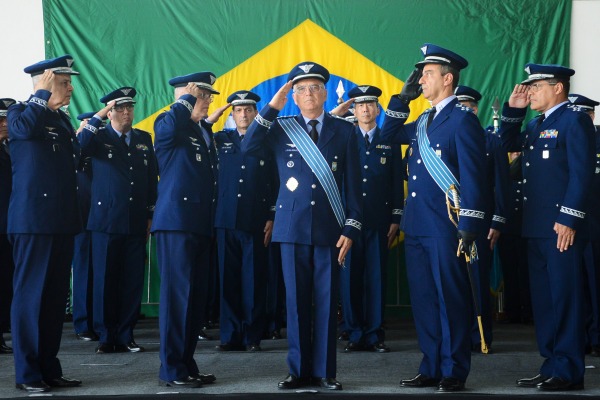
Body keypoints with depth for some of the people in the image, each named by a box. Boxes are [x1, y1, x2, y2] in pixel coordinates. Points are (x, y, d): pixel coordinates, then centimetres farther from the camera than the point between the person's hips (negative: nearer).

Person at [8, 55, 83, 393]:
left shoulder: (62, 119, 18)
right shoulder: (20, 112, -4)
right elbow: (26, 128, -28)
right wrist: (45, 93, -17)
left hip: (61, 221, 8)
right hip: (33, 220, -7)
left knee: (56, 295, 9)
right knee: (31, 294, -3)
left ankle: (49, 368, 16)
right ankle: (28, 373, 3)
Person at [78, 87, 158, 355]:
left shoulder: (144, 139, 14)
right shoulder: (99, 137, 5)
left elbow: (152, 178, 15)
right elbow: (81, 145, -19)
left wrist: (151, 215, 11)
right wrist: (99, 116, -19)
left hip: (136, 222, 3)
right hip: (106, 220, -3)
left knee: (132, 280, 3)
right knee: (105, 280, 1)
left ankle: (125, 336, 12)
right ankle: (106, 337, 9)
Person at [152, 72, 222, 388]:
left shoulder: (205, 130, 19)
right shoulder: (167, 125, -4)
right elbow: (171, 126, -31)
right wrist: (187, 98, -16)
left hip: (201, 225, 8)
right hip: (176, 222, -8)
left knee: (196, 296, 10)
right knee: (177, 294, -6)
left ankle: (187, 363, 17)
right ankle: (171, 368, 0)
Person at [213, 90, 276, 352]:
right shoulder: (221, 140, 12)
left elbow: (275, 183, 3)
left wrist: (271, 217, -4)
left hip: (256, 222, -2)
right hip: (226, 220, 2)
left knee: (254, 280, 1)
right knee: (228, 279, 4)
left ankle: (252, 336, 9)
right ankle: (230, 336, 11)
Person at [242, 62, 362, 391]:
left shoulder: (344, 130, 6)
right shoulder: (282, 129, 7)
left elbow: (353, 184, 3)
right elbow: (247, 148, -9)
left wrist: (351, 228, -3)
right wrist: (271, 108, -11)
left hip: (329, 228, 0)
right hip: (292, 227, 1)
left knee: (327, 301, 2)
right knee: (296, 301, 4)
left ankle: (324, 372, 11)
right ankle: (300, 370, 13)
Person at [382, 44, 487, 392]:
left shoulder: (462, 119, -8)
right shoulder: (423, 122, 16)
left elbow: (472, 177, -14)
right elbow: (389, 134, 30)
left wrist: (468, 228, -18)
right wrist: (404, 97, 16)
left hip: (446, 228, -8)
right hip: (417, 228, 8)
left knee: (451, 299, 0)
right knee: (424, 300, 11)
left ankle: (454, 371, 8)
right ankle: (432, 368, 19)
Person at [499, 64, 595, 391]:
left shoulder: (575, 120, -8)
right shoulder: (536, 124, 17)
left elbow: (581, 174, -15)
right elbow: (508, 144, 27)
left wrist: (569, 220, -20)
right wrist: (512, 109, 14)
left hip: (561, 227, -9)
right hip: (536, 228, 9)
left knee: (564, 298, -4)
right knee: (543, 299, 11)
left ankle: (569, 372, 2)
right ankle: (552, 366, 19)